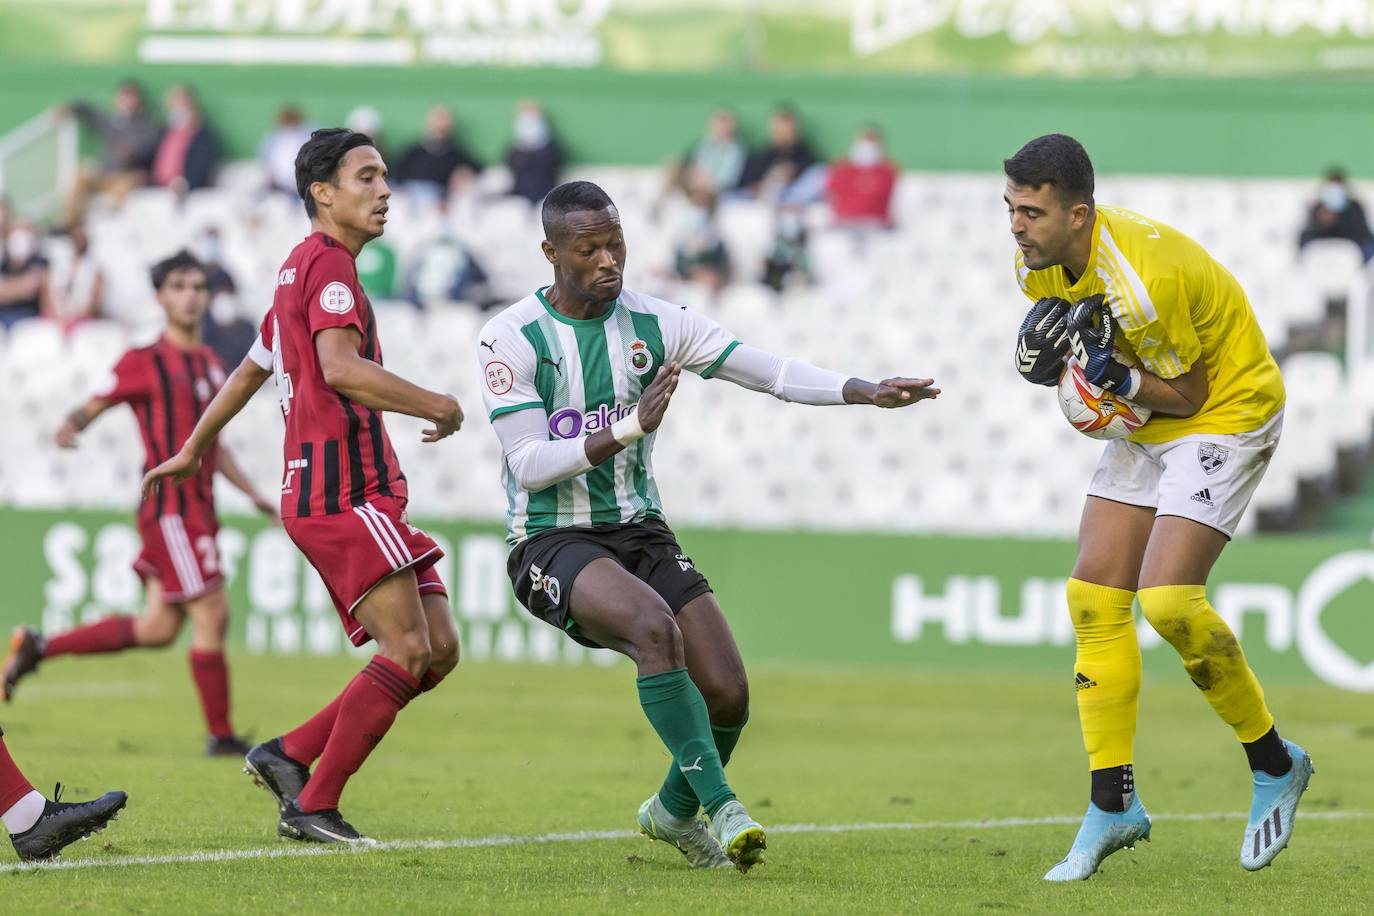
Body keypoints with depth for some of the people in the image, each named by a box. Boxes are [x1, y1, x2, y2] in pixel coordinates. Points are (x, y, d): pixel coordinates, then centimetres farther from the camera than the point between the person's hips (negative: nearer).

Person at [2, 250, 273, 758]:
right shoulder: (144, 363, -6)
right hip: (170, 504, -8)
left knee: (159, 627, 10)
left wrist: (253, 493, 23)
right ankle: (221, 736, -2)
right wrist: (70, 427, -27)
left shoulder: (211, 364, 16)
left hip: (199, 507, 8)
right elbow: (92, 406, -4)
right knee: (211, 615, -10)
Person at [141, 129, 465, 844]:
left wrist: (193, 450, 42)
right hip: (340, 488, -10)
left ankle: (290, 755, 8)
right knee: (409, 649, -16)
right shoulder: (327, 263, -8)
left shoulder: (304, 268, 24)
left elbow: (252, 368, 34)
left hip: (361, 492, 10)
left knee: (438, 650, 3)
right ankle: (313, 806, -12)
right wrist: (435, 405, -16)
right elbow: (341, 368, -24)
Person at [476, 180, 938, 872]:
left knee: (728, 693, -7)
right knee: (653, 624, -35)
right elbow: (530, 463, -16)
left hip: (639, 530, 5)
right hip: (551, 541, -5)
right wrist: (629, 430, -27)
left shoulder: (654, 323, 1)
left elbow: (769, 372, -2)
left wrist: (866, 392, -15)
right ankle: (722, 805, -30)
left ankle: (674, 812, 24)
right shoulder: (510, 339, -10)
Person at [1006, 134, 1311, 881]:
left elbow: (1187, 396, -20)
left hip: (1226, 416, -9)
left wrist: (1118, 378, -33)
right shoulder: (1040, 263, -7)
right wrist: (1044, 351, -10)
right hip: (1148, 425, 9)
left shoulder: (1142, 279, -32)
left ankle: (1274, 764, 1)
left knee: (1167, 599, -20)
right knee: (1095, 599, 0)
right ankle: (1113, 805, 7)